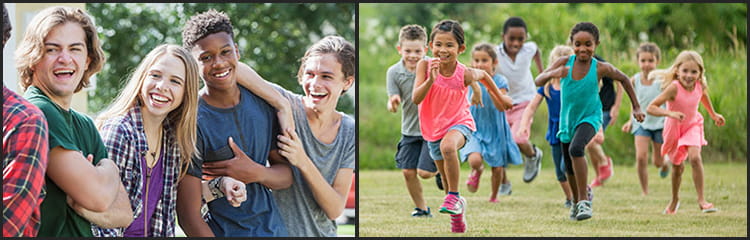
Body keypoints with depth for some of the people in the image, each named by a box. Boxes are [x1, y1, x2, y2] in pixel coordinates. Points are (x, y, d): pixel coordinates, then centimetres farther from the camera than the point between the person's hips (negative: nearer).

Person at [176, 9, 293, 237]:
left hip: (274, 229, 5)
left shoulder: (263, 102, -1)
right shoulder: (192, 123, -17)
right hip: (223, 232, -4)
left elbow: (286, 175, 4)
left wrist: (258, 173, -15)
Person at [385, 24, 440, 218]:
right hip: (410, 129, 3)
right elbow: (393, 105, -8)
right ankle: (421, 209, 21)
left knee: (424, 171, -9)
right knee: (408, 171, 1)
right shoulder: (394, 72, -8)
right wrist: (392, 102, -30)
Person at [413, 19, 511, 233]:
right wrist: (431, 79, -40)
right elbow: (416, 99, -26)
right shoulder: (425, 66, -19)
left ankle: (454, 197, -21)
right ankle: (457, 214, 39)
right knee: (447, 180, 13)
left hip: (459, 122, -3)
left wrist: (498, 97, 15)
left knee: (447, 146, -38)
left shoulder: (465, 74, -20)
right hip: (433, 127, 3)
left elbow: (483, 75, 3)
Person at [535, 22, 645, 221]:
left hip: (590, 117, -4)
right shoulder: (564, 63, -15)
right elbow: (538, 81, -21)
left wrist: (636, 107, 6)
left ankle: (584, 201, -23)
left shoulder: (601, 68, -17)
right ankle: (576, 201, 46)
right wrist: (552, 73, -42)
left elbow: (624, 79, 2)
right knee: (570, 168, 17)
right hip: (567, 120, 4)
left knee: (576, 149, -32)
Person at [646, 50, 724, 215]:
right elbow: (651, 108, -35)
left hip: (692, 126, 2)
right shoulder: (674, 87, -31)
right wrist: (670, 113, -49)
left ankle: (701, 200, -16)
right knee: (677, 167, 14)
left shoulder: (700, 86, -18)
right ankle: (675, 200, 40)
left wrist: (713, 114, 22)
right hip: (674, 129, -1)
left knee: (695, 158, -23)